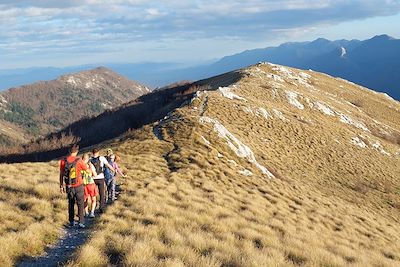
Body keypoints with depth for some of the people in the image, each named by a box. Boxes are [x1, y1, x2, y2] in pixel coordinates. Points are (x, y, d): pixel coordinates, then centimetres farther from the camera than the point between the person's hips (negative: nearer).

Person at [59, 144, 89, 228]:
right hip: (78, 186, -3)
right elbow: (87, 170, 0)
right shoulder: (79, 161, -15)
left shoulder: (63, 161, -6)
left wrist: (61, 186, 10)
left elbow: (61, 174, 1)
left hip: (69, 186, 3)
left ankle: (71, 221, 24)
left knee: (71, 203, 18)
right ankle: (81, 222, 4)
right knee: (80, 204, 8)